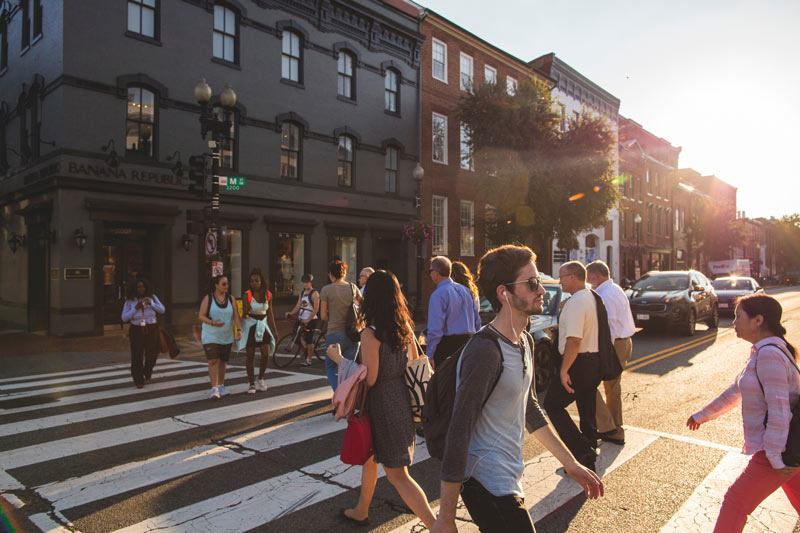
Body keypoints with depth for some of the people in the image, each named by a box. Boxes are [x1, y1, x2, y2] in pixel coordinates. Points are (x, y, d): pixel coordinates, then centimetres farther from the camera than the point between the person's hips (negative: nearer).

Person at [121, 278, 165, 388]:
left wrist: (151, 303, -18)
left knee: (152, 354, 2)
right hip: (136, 330, -1)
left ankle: (147, 373, 33)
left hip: (152, 329, 1)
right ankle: (138, 380, 15)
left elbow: (162, 310, -3)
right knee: (137, 356, 0)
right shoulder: (129, 301, 0)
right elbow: (124, 318, -4)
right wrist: (135, 308, -15)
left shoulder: (152, 297, 3)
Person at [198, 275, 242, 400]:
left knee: (223, 361, 10)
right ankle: (214, 389, -10)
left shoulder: (231, 298, 2)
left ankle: (221, 386, 24)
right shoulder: (208, 298, -6)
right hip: (210, 336, -3)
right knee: (213, 361, -11)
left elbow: (236, 316, -2)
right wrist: (212, 323, -24)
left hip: (226, 336, 3)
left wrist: (239, 330, -16)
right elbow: (201, 316, -7)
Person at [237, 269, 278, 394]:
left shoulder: (268, 295, 0)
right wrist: (246, 312, -36)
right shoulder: (247, 295, -11)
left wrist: (274, 330, 9)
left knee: (266, 354, -7)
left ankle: (260, 379, 17)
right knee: (250, 356, 3)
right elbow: (244, 314, -12)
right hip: (250, 326, -3)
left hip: (263, 325, 3)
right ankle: (251, 383, 15)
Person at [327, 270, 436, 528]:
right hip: (403, 400, 8)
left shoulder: (370, 334, -21)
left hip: (383, 405, -8)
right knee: (369, 455, 27)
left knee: (397, 474, 5)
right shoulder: (405, 327, 0)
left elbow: (369, 379, -21)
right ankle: (361, 511, 43)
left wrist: (338, 358, -11)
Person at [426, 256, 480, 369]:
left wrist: (430, 355, -10)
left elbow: (435, 329, -16)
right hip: (468, 342, 7)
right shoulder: (465, 290, 8)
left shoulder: (437, 295, -13)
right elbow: (477, 320, 12)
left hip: (447, 345, -7)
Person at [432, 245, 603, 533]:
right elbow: (458, 434, -25)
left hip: (510, 477, 9)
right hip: (489, 485, -9)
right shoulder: (484, 351, -24)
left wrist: (570, 463, 18)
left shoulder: (524, 342, 6)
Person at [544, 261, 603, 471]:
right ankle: (588, 460, 26)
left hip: (579, 363, -10)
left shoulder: (575, 302, -19)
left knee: (552, 405, 0)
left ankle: (581, 450, -2)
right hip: (595, 362, 10)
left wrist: (564, 370, -21)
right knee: (587, 410, 16)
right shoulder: (593, 298, 12)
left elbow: (574, 340, -26)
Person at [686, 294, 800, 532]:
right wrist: (703, 414, 26)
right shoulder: (764, 352, 10)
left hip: (778, 450, -9)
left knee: (736, 501, 1)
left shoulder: (769, 354, -22)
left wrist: (775, 456, -22)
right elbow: (737, 390, 19)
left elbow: (779, 407, -25)